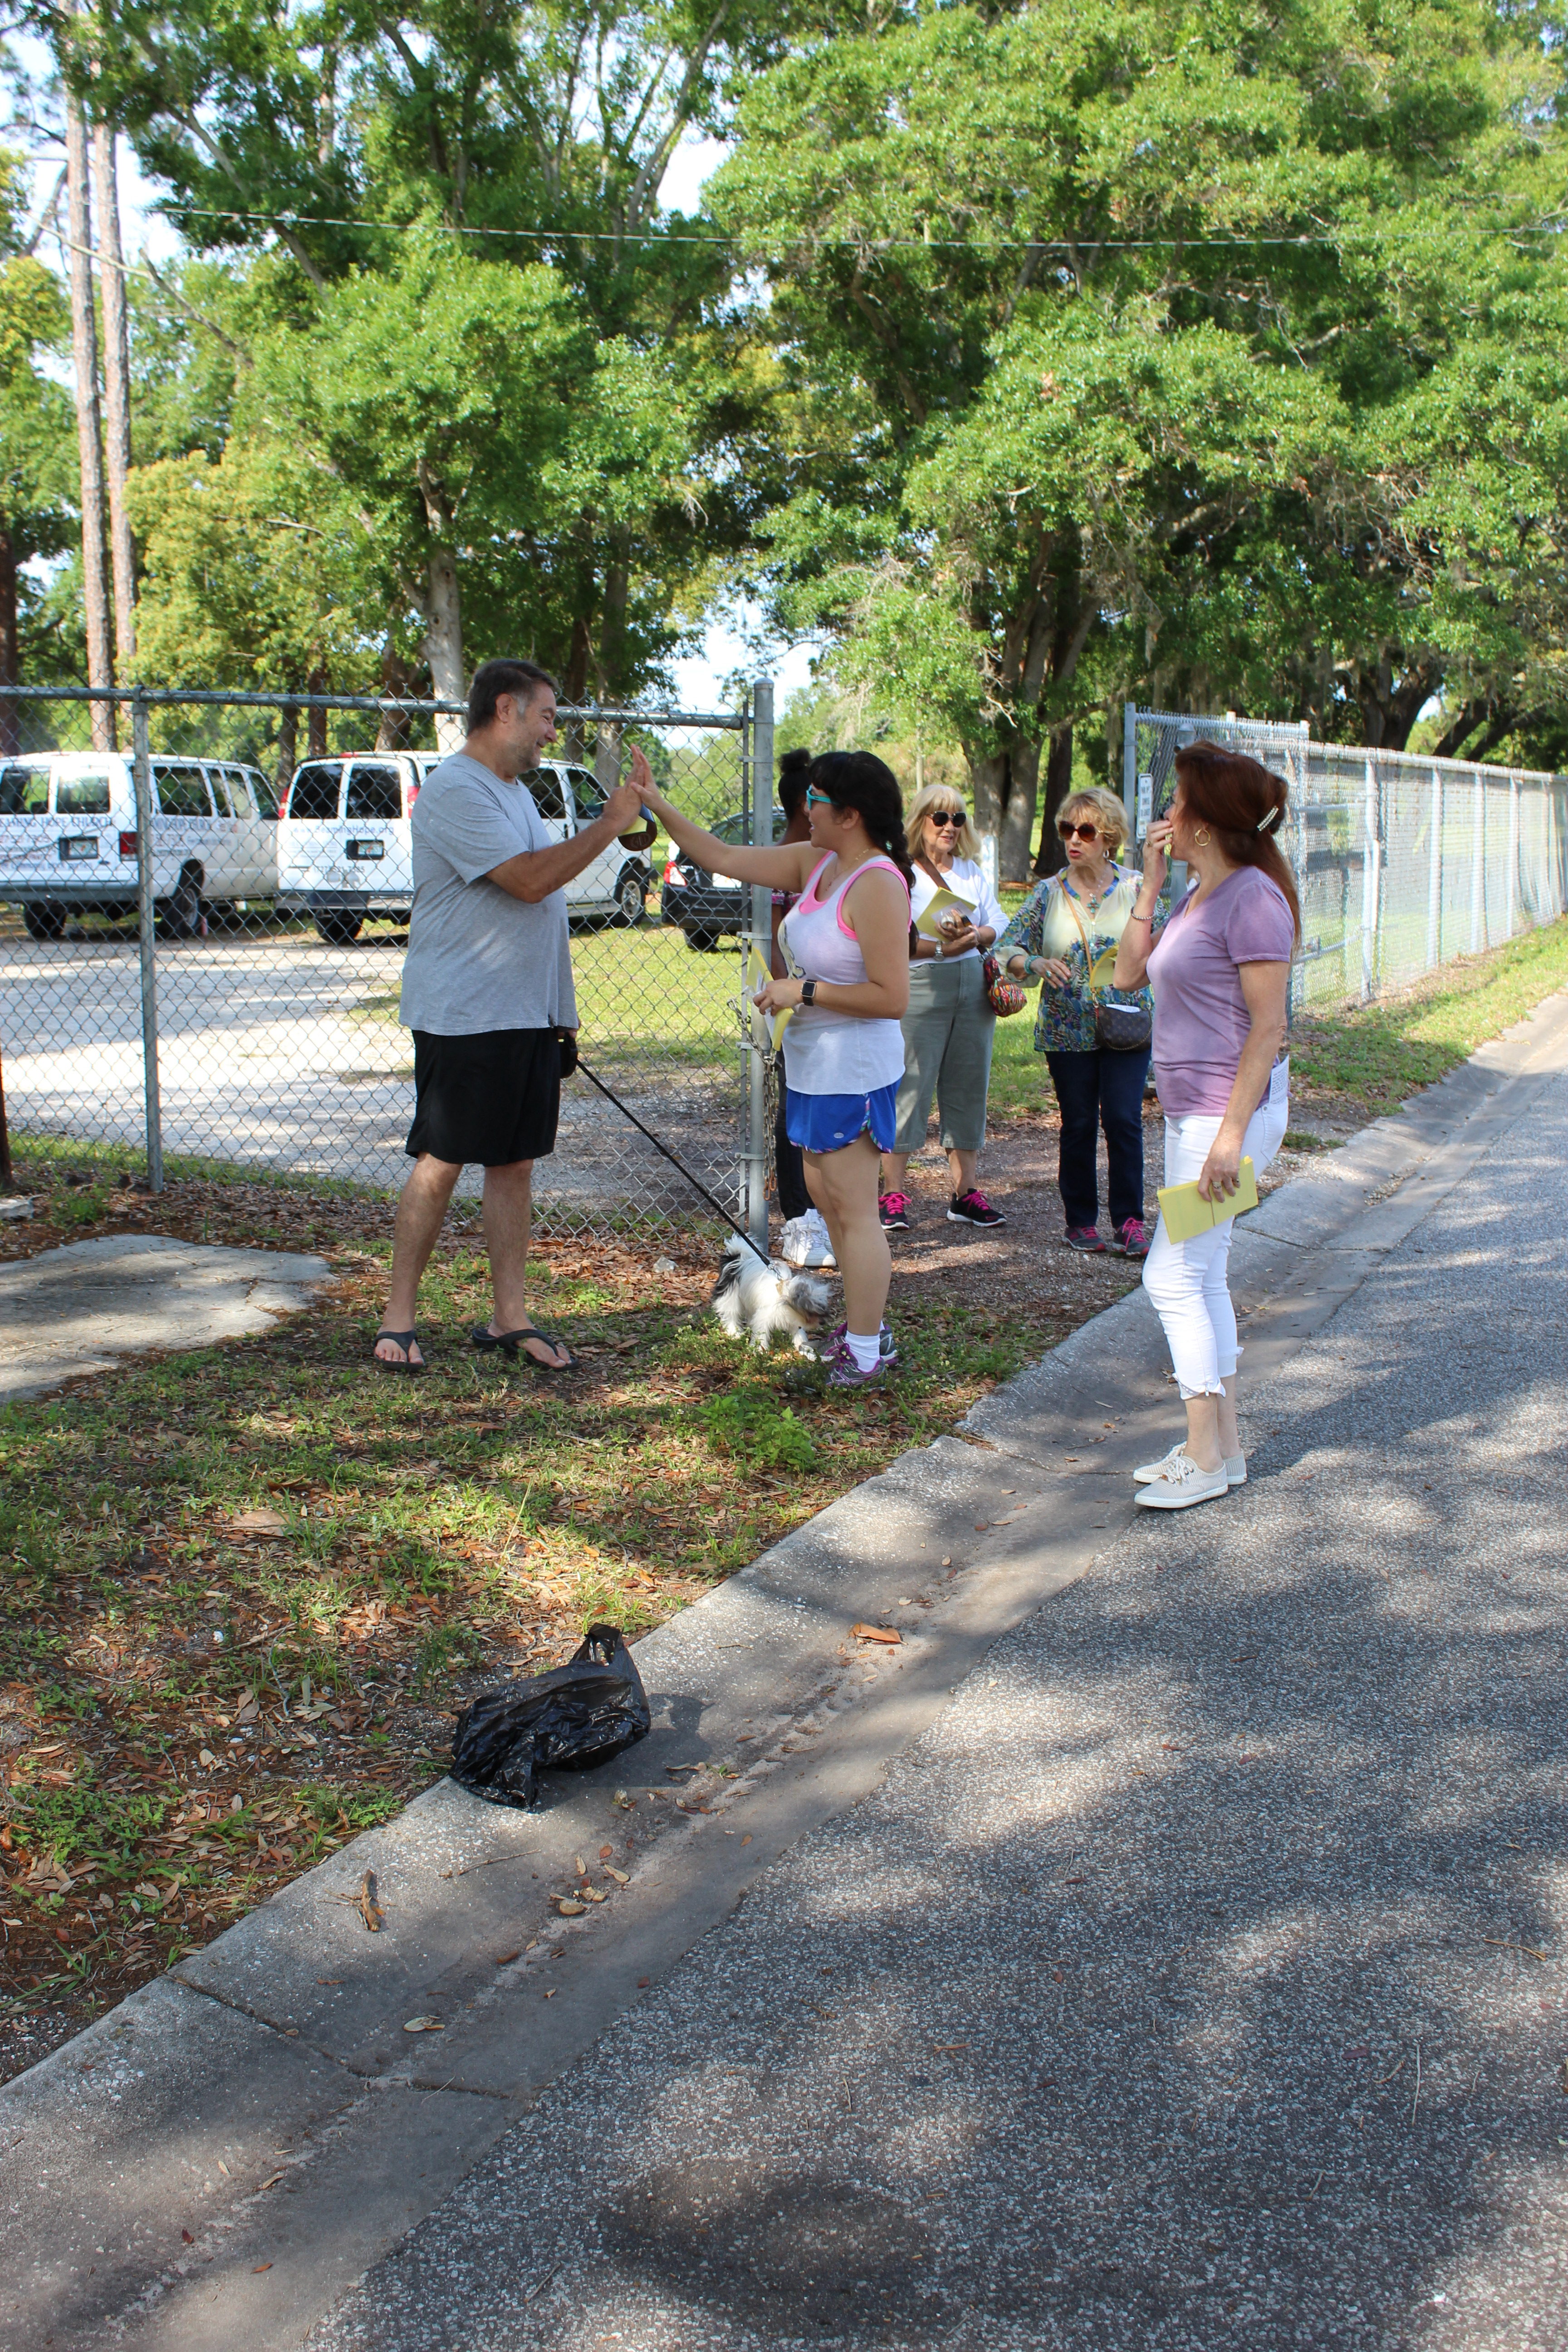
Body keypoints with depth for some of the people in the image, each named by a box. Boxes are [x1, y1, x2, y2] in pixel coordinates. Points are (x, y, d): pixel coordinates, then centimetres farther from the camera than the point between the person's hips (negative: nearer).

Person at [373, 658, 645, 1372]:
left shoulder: (512, 789, 19)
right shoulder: (456, 789, -14)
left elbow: (545, 880, 23)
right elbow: (529, 880, -21)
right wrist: (610, 824, -15)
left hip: (528, 1016, 9)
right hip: (464, 1016, -9)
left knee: (515, 1165, 9)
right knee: (439, 1165, -2)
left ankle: (509, 1317, 16)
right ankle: (398, 1317, 8)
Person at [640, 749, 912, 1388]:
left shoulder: (877, 884, -19)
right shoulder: (815, 864, 7)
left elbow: (892, 997, -24)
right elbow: (724, 859, 14)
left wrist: (804, 991, -19)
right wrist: (654, 803, 11)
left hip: (853, 1071, -10)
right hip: (813, 1065, 10)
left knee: (853, 1209, -2)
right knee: (827, 1197, 17)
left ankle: (866, 1353, 8)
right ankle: (864, 1323, 30)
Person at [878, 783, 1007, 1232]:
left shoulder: (973, 872, 17)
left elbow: (999, 926, 11)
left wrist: (971, 936, -10)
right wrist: (941, 948, -19)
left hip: (974, 987, 6)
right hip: (918, 989, -6)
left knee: (969, 1087, 7)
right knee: (908, 1088, -6)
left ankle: (964, 1193, 14)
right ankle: (893, 1194, 1)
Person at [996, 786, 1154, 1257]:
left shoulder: (1135, 887, 1)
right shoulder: (1048, 892, 2)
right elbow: (1007, 949, 1)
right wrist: (1037, 963, -18)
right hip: (1067, 1032, 1)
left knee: (1124, 1121, -6)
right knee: (1078, 1126, 6)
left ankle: (1129, 1223, 3)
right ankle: (1081, 1222, 18)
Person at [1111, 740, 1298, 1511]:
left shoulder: (1252, 897, -17)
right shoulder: (1200, 896, 13)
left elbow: (1268, 1026, -20)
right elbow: (1128, 972, 15)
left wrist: (1231, 1133, -23)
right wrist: (1150, 885, 6)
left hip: (1232, 1109, -10)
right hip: (1189, 1111, 10)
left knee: (1174, 1275, -8)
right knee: (1200, 1278, 13)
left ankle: (1206, 1456, 2)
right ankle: (1222, 1442, 22)